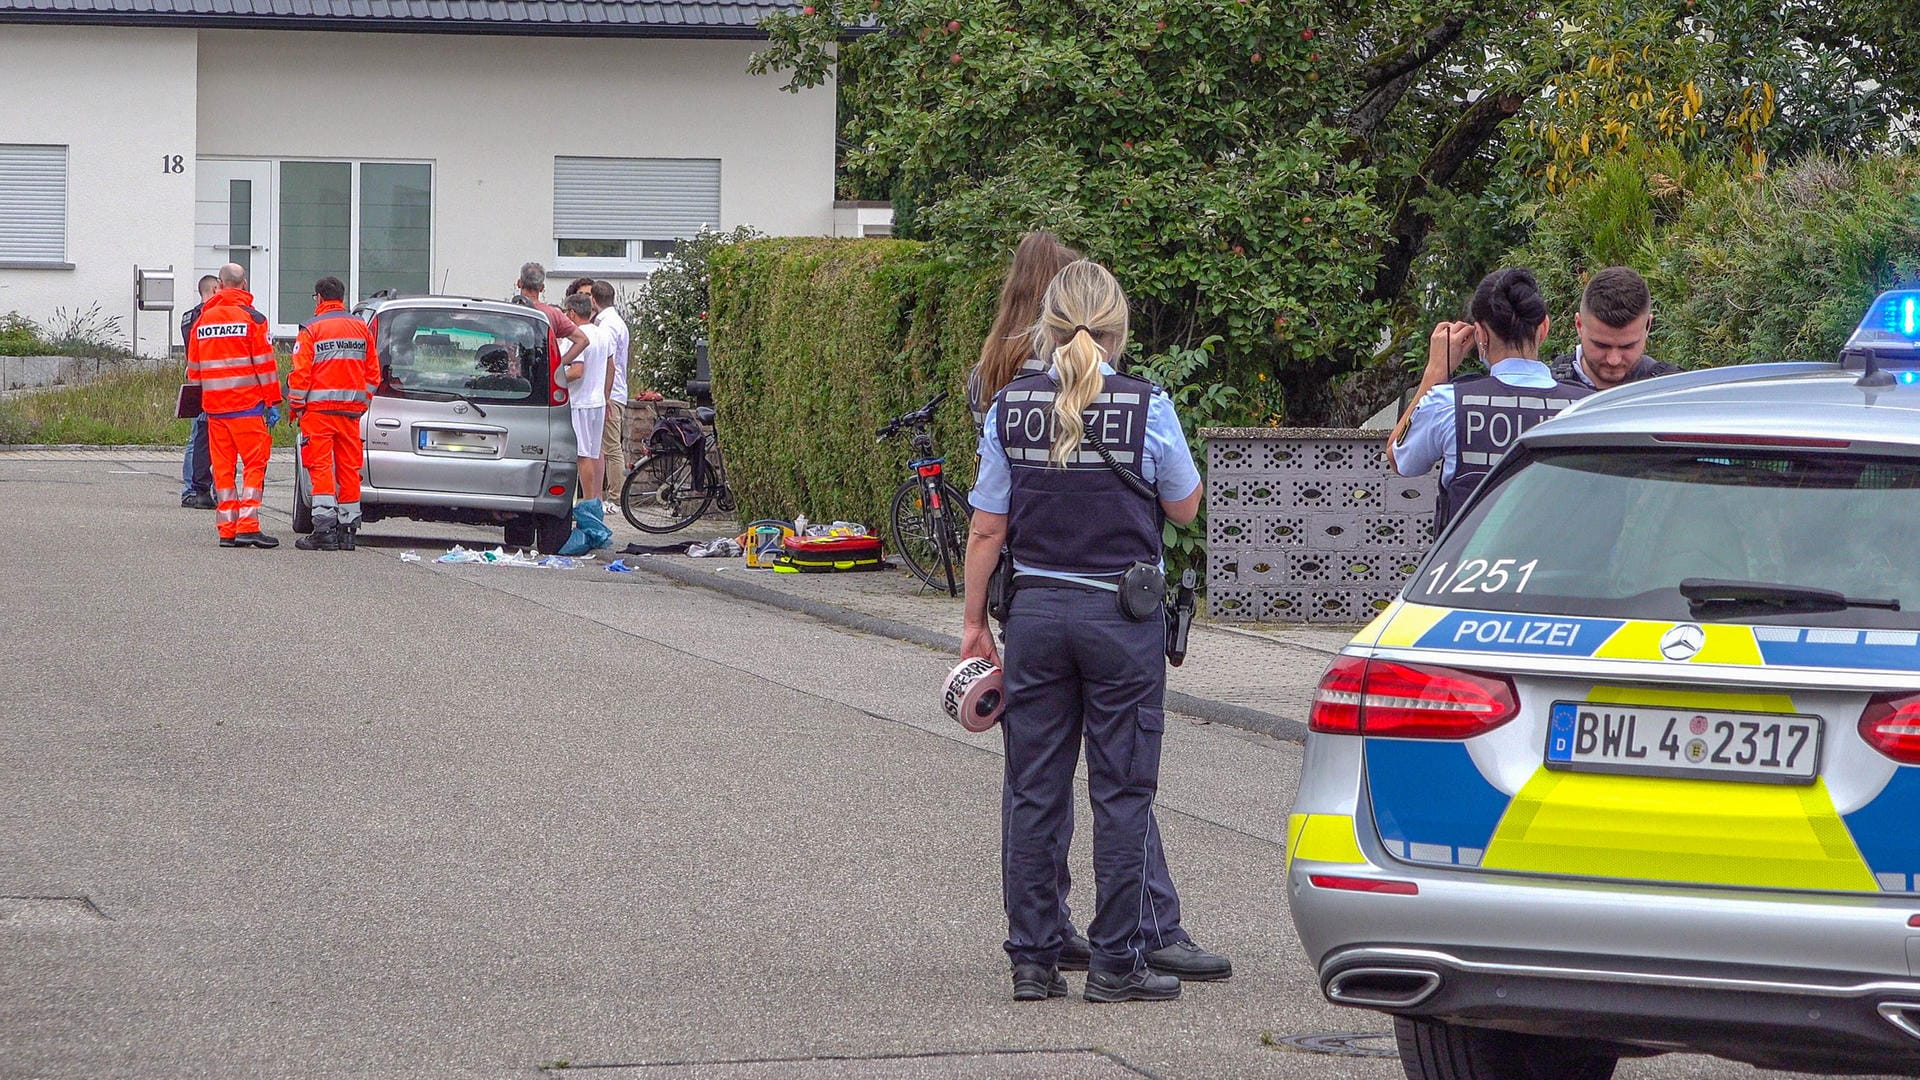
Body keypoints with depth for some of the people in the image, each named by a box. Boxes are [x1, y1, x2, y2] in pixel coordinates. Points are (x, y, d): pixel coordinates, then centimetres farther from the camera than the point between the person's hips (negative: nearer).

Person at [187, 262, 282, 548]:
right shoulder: (252, 318, -5)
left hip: (213, 405, 5)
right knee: (255, 462, -2)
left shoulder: (202, 320, 11)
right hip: (247, 405, -5)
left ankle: (226, 529, 6)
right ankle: (247, 525, -12)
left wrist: (200, 401, 27)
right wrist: (273, 403, -3)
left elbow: (193, 367, 16)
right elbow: (265, 364, -7)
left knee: (222, 466, 8)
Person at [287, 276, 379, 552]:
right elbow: (373, 372, 13)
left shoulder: (311, 330, -5)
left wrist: (296, 407, 1)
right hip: (352, 410, 5)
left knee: (320, 467, -6)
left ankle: (324, 528, -15)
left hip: (319, 408, -5)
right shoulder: (362, 329, 11)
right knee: (349, 467, 9)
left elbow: (300, 374, -9)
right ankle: (347, 529, 11)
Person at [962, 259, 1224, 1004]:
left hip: (1035, 611, 3)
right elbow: (1185, 508, 2)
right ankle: (1116, 962, 5)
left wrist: (976, 622, 10)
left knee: (1033, 791, 9)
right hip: (1121, 614, -3)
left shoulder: (1011, 406, -2)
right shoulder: (1145, 406, -10)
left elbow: (987, 530, 1)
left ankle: (1032, 960, 11)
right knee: (1122, 791, 4)